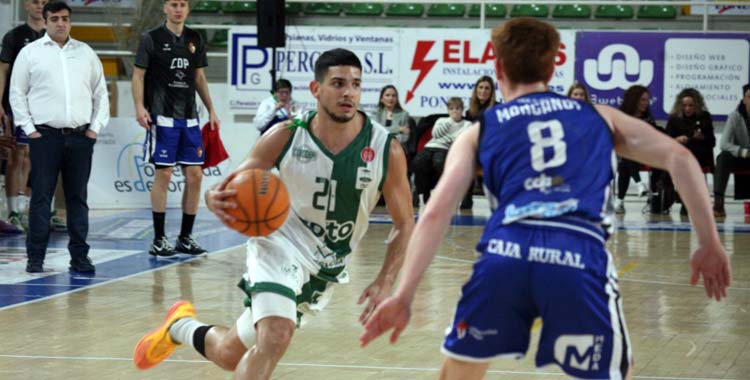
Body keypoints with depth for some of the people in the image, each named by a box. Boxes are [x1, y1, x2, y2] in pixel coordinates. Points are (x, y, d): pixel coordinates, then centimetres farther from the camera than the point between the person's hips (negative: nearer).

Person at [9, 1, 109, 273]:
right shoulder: (30, 52, 4)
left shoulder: (86, 53, 13)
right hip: (45, 136, -2)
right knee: (41, 197, -3)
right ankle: (35, 258, 1)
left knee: (78, 198, 5)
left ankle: (79, 257, 9)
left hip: (81, 137, 3)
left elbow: (101, 93, 15)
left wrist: (96, 127, 5)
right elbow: (17, 93, 4)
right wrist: (29, 129, -4)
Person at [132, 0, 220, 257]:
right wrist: (140, 107, -15)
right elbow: (138, 75, -2)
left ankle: (185, 237, 13)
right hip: (162, 117, -5)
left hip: (189, 117, 5)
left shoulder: (195, 40, 12)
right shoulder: (151, 39, -2)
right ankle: (159, 240, 0)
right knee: (164, 173, -6)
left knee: (195, 175, 3)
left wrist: (211, 110, 16)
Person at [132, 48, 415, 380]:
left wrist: (385, 282, -17)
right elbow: (232, 187, -7)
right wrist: (216, 199, -33)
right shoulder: (285, 137, -14)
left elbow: (404, 223, -3)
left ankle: (181, 326, 41)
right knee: (275, 336, -30)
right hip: (280, 245, -3)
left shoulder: (386, 150, -15)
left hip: (325, 266, 3)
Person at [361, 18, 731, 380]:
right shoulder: (599, 116, 27)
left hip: (505, 253, 1)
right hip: (579, 258, -1)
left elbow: (436, 212, 12)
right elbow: (679, 158, 18)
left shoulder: (479, 132, 24)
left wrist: (403, 295, 10)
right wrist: (709, 243, 20)